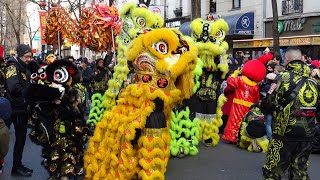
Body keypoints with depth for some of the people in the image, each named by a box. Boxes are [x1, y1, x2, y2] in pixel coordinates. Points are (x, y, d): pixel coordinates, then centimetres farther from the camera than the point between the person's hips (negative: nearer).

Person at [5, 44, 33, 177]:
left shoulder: (23, 68, 15)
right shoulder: (13, 67, -12)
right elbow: (14, 87, -27)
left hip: (23, 108, 8)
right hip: (17, 109, -8)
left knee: (21, 137, 13)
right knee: (20, 138, -2)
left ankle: (18, 165, 24)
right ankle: (16, 168, 9)